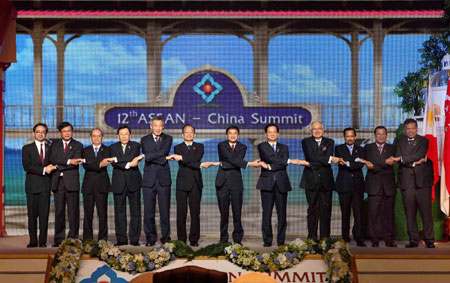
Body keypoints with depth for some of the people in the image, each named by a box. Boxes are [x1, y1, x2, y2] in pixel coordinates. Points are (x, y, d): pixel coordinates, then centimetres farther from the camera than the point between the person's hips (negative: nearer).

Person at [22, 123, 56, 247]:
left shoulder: (50, 148, 14)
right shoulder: (27, 148, 7)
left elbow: (52, 167, 15)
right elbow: (26, 166, -5)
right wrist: (43, 170, -14)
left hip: (46, 185, 1)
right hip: (32, 185, -1)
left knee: (44, 214, -2)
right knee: (32, 215, 0)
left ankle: (43, 241, 1)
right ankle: (33, 241, 5)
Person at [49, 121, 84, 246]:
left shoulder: (77, 145, 7)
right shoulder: (55, 145, 14)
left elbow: (76, 162, -7)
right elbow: (52, 160, -3)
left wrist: (59, 166, -10)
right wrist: (68, 161, -15)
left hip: (71, 182, -2)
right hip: (57, 182, 2)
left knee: (73, 211, -3)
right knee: (59, 212, 4)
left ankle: (73, 238, 1)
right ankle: (59, 239, 9)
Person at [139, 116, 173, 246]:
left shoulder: (167, 139, 7)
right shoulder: (145, 140, 11)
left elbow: (163, 152, -11)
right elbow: (147, 154, -4)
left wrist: (145, 156, -13)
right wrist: (162, 158, -14)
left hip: (163, 179, -1)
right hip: (149, 179, 1)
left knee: (165, 210, 0)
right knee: (148, 211, 1)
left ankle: (166, 237, 9)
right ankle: (151, 238, 9)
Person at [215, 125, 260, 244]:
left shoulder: (242, 147, 10)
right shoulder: (221, 145, 2)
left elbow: (238, 160, -7)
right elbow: (232, 160, -11)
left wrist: (224, 164, -13)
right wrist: (249, 164, -16)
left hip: (236, 182, 1)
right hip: (223, 182, -1)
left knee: (237, 212, -3)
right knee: (224, 213, 1)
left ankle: (238, 239, 5)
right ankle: (223, 240, 9)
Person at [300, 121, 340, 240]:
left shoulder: (329, 142, 12)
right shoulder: (306, 142, 6)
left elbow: (328, 156, -5)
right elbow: (310, 157, -12)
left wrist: (315, 163, -16)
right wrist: (330, 159, -16)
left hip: (326, 180, 2)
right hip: (312, 180, -2)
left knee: (326, 210, 1)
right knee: (312, 210, 1)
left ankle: (325, 238, 6)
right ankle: (312, 238, 5)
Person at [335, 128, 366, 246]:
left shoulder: (360, 149, 14)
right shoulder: (339, 149, 11)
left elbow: (361, 164, -3)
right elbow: (340, 162, -8)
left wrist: (348, 164, -14)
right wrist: (355, 161, -13)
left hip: (358, 185, 1)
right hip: (344, 185, -1)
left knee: (358, 213, -5)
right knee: (345, 213, 0)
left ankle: (359, 239, -4)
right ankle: (345, 238, 5)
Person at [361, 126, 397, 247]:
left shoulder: (391, 148, 15)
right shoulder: (368, 148, 12)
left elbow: (391, 164, -3)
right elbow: (369, 164, -5)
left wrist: (374, 166, -12)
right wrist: (385, 162, -13)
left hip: (388, 185, 1)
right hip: (374, 185, -1)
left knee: (389, 213, 0)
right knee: (374, 213, -5)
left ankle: (389, 239, 6)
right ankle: (375, 240, -1)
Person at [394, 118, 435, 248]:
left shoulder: (424, 141, 7)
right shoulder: (399, 142, 12)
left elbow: (420, 155, -9)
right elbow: (398, 159, -2)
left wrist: (402, 159, -12)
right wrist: (416, 162, -11)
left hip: (422, 180, -1)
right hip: (406, 181, 1)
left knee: (426, 212, -3)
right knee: (410, 213, 2)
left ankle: (429, 240, 5)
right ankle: (413, 240, 9)